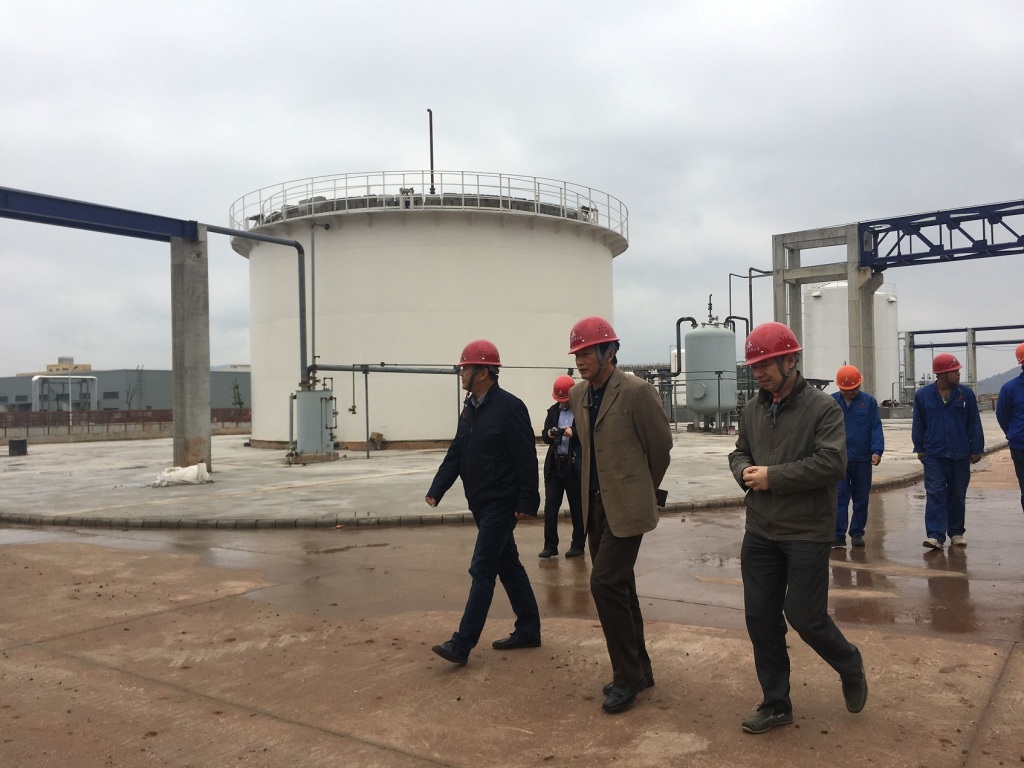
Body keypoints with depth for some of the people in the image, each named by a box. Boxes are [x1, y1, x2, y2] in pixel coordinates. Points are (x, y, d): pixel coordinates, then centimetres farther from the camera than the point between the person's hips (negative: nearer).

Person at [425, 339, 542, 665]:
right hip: (481, 503, 9)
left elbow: (526, 459, -18)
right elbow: (455, 453, 11)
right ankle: (528, 630, 27)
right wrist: (436, 490, 2)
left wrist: (527, 502, -20)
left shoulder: (509, 407, -16)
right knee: (508, 566, 16)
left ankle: (463, 643, -1)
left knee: (482, 571, -6)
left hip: (501, 504, -9)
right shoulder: (470, 408, 11)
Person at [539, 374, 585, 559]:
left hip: (575, 465, -4)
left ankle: (578, 544, 19)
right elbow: (544, 435, 10)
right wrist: (549, 434, -11)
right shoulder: (553, 410, 11)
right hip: (554, 464, 5)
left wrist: (573, 433, -26)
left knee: (577, 507, 7)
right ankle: (550, 545, 8)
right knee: (550, 505, 2)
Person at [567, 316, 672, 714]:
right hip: (595, 502, 7)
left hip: (626, 505, -7)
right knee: (619, 587, 14)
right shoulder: (577, 394, 7)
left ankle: (628, 676, 6)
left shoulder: (637, 392, -14)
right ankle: (638, 669, 28)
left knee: (605, 584, -10)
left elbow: (661, 444, -4)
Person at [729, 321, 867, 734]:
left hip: (807, 533, -6)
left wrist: (772, 476, -19)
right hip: (760, 532, 6)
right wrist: (745, 472, -8)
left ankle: (850, 666, 32)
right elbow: (739, 452, 15)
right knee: (761, 618, 8)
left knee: (804, 616, 0)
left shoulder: (823, 407, -11)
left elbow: (832, 462, -21)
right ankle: (775, 704, 24)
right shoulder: (752, 409, 7)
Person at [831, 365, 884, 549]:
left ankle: (857, 533, 22)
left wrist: (877, 451, -15)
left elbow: (876, 429, -2)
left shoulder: (869, 402, 1)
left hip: (863, 459, 1)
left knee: (861, 498, 10)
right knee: (839, 498, -3)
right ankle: (838, 535, 0)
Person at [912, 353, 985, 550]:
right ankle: (935, 535, -10)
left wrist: (976, 450, 3)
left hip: (960, 454, 2)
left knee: (958, 495, 11)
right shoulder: (923, 395, 0)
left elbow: (974, 424, 4)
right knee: (935, 494, -8)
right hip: (934, 454, -1)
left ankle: (956, 532, 24)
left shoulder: (966, 394, 1)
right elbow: (918, 424, 7)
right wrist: (919, 449, 7)